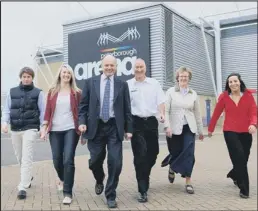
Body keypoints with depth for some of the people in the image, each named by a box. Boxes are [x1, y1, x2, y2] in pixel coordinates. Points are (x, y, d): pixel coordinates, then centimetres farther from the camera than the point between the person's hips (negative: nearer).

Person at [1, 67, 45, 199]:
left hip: (30, 129, -4)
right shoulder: (12, 92, 9)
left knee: (27, 158, -10)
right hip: (15, 130, 4)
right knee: (20, 158, 15)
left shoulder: (38, 93, 2)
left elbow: (42, 111, 1)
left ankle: (23, 188, -8)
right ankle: (28, 177, 39)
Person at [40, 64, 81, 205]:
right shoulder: (52, 92, 7)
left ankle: (68, 193, -2)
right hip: (55, 130, 2)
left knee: (68, 160, -10)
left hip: (71, 129, -2)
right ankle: (62, 180, 40)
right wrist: (44, 128, -1)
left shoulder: (76, 92, 3)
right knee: (57, 160, 8)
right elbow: (48, 111, 5)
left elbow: (80, 112, 3)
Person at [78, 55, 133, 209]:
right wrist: (82, 122, -8)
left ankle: (111, 196, 12)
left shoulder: (122, 84, 7)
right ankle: (99, 180, 40)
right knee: (95, 161, 6)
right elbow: (83, 105, 6)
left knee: (115, 162, -4)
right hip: (95, 127, 0)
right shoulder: (90, 82, 7)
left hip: (114, 128, 0)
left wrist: (128, 129, 3)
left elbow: (127, 108, 7)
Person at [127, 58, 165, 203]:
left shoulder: (154, 83, 7)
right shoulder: (128, 85, 1)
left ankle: (144, 177, 39)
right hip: (136, 122, -3)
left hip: (151, 121, 3)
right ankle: (143, 190, 2)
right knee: (140, 156, -5)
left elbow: (160, 100, 1)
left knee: (153, 153, 10)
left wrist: (162, 114, -17)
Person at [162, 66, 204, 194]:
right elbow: (166, 111, -6)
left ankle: (188, 182, 2)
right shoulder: (171, 92, -1)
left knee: (189, 154, -7)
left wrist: (200, 130, 16)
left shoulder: (193, 94, 8)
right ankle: (172, 168, 41)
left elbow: (197, 113, 13)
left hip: (189, 128, 2)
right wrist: (167, 126, -18)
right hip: (174, 128, -2)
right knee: (176, 153, 7)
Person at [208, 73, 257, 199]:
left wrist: (253, 124, -28)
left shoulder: (248, 95, 0)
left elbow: (254, 112, -8)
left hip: (246, 132, 2)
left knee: (244, 159, 12)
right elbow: (216, 114, 6)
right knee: (239, 158, -12)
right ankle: (244, 189, 1)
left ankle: (234, 175, 47)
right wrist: (210, 129, 13)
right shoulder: (224, 97, -1)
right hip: (230, 132, -2)